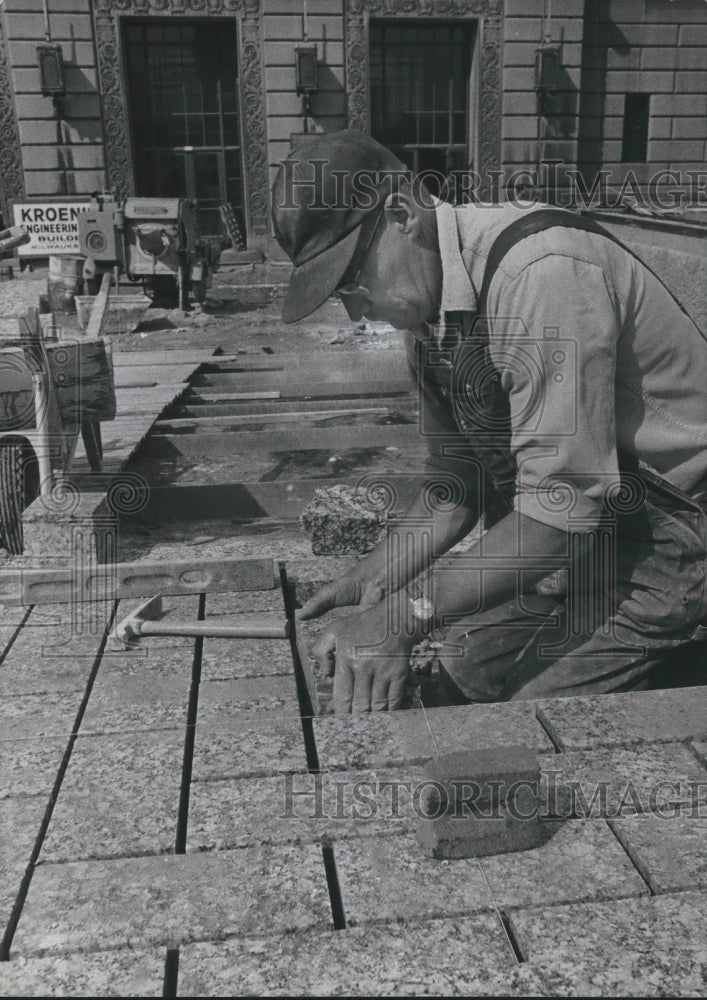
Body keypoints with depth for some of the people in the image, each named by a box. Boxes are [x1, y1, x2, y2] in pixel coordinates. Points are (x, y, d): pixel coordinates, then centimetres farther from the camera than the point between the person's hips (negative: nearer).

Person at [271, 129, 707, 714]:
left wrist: (402, 618, -27)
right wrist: (369, 582, -4)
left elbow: (562, 508, -30)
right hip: (584, 525, 8)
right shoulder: (426, 316, 1)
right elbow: (456, 485, 8)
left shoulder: (541, 270, -28)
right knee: (466, 665, 7)